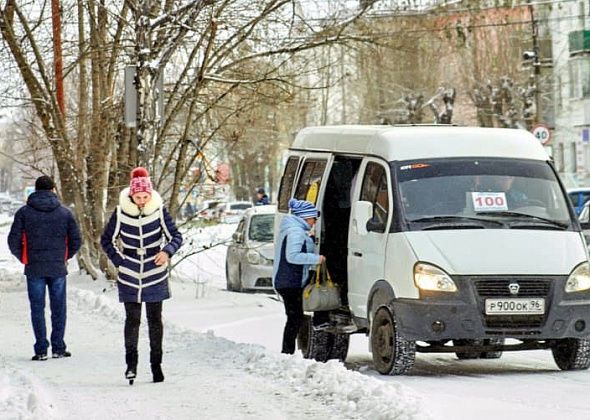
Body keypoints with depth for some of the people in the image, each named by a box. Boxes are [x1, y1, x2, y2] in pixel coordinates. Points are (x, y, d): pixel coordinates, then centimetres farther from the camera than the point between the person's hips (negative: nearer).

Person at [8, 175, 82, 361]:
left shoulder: (24, 212, -2)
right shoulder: (64, 213, 1)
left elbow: (14, 241, -3)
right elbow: (76, 241, 3)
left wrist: (24, 258, 13)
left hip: (34, 269, -1)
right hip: (58, 269, 1)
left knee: (37, 309, 4)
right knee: (58, 309, 10)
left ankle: (41, 349, 1)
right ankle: (58, 348, 10)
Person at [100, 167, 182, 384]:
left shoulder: (159, 211, -7)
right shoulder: (121, 213, -6)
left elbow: (176, 236, -1)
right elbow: (106, 240, 6)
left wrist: (167, 251, -21)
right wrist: (118, 261, -4)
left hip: (155, 274, 1)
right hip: (129, 277, 0)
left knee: (155, 319, 6)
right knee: (132, 319, -6)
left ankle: (156, 364, 13)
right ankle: (131, 364, -1)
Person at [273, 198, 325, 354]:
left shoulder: (292, 229, 19)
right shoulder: (296, 231, -15)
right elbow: (292, 256, -25)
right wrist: (316, 259, -19)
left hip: (284, 281, 11)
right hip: (290, 282, -11)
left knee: (295, 318, 12)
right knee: (295, 319, -9)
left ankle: (287, 353, 15)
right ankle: (287, 352, -8)